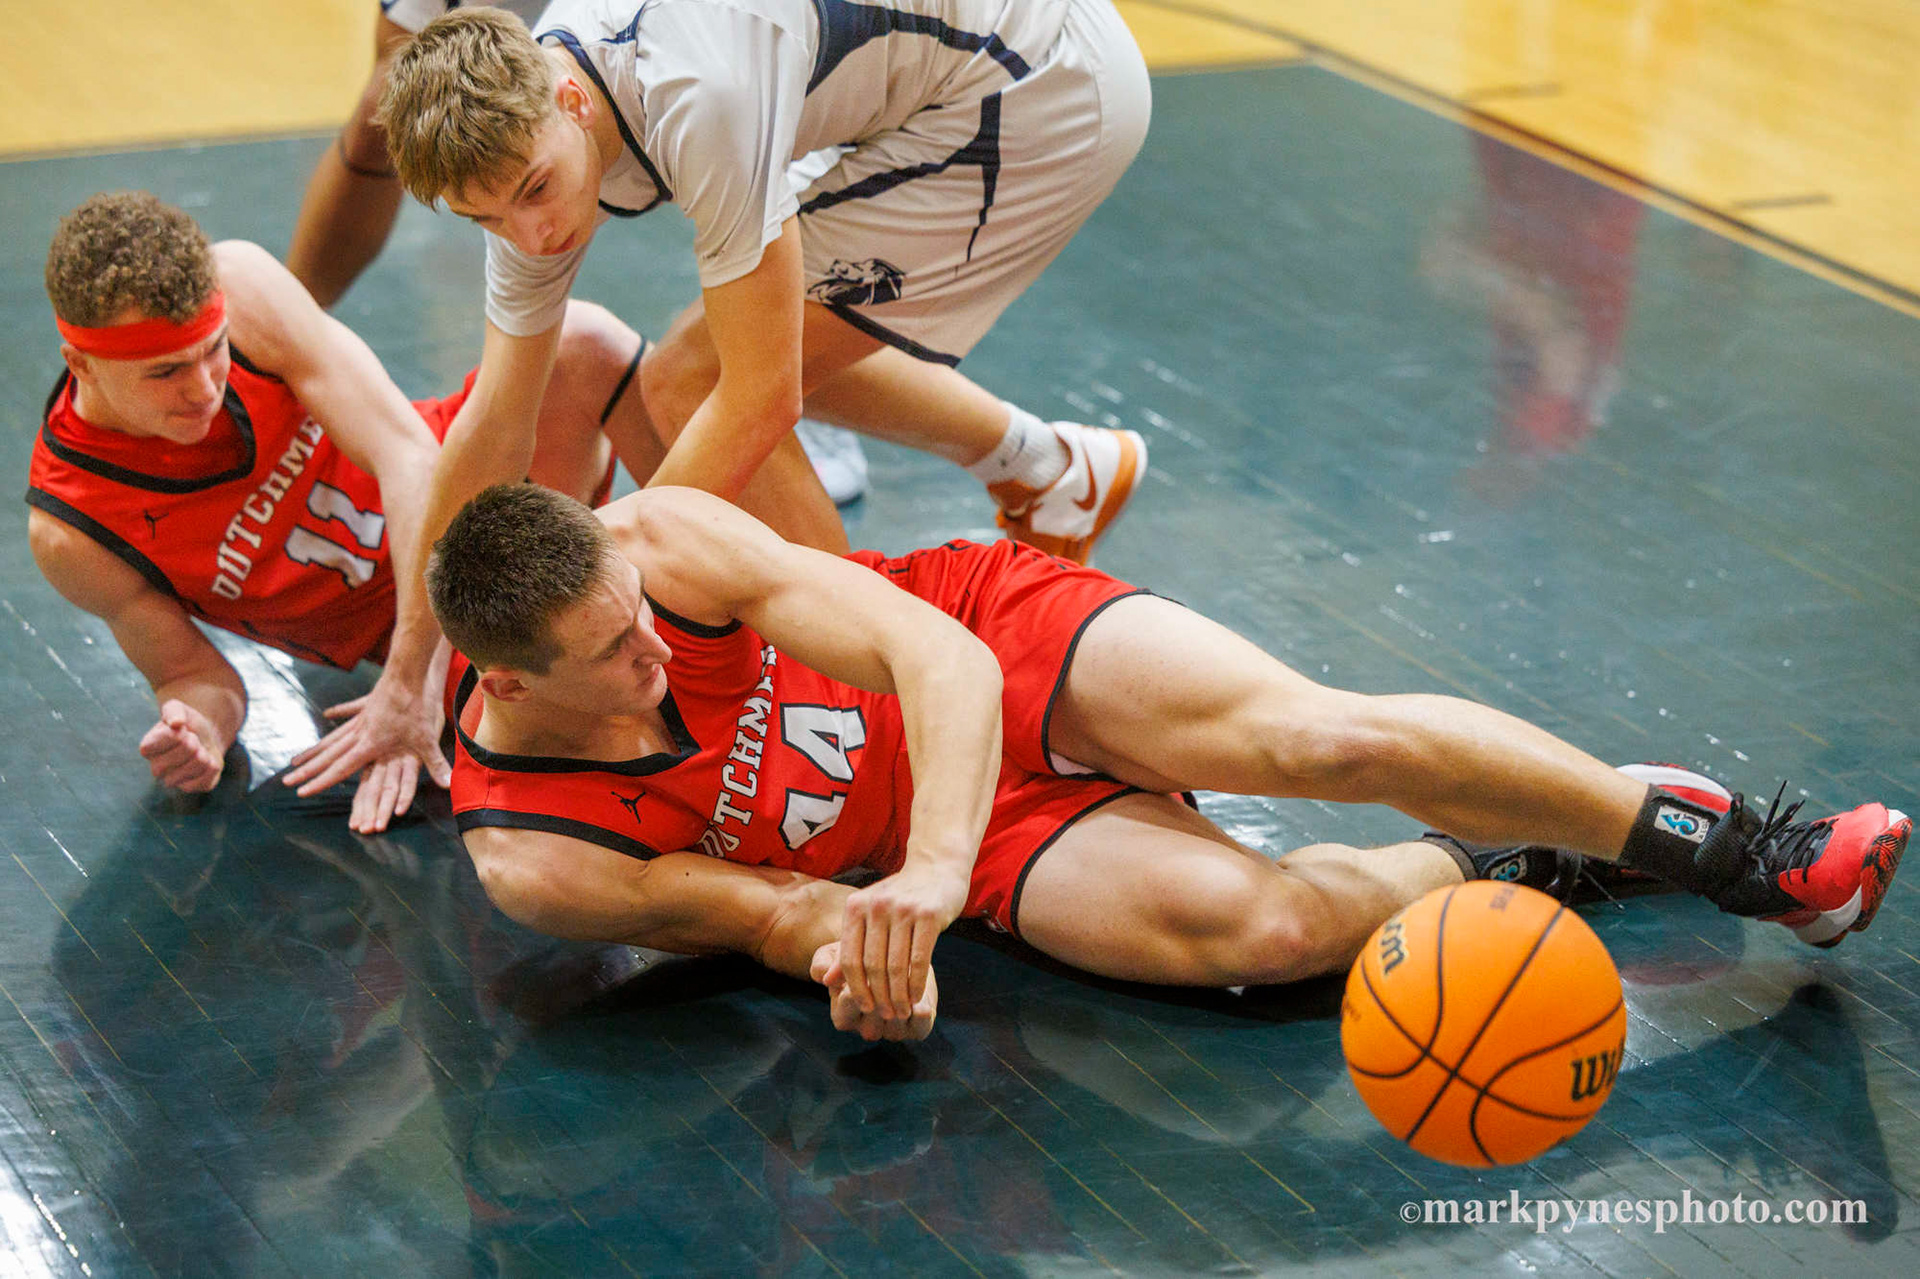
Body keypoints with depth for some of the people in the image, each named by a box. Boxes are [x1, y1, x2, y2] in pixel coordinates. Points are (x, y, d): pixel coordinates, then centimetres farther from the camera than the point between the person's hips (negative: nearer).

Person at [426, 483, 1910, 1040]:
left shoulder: (658, 539, -22)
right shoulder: (524, 855, -19)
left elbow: (940, 654, -25)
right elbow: (767, 902, -7)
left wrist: (932, 864, -41)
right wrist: (855, 945, -30)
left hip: (995, 626, 0)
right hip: (991, 840, 0)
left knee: (1316, 735, -26)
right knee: (1249, 923, -28)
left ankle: (1684, 824, -5)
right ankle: (1480, 869, 3)